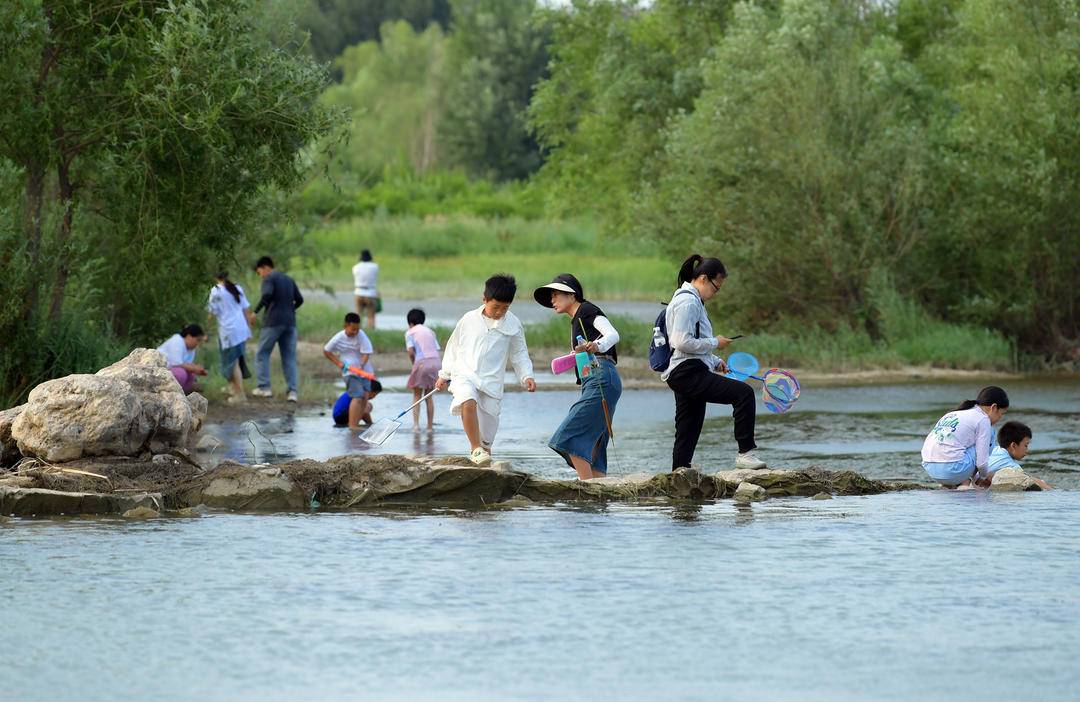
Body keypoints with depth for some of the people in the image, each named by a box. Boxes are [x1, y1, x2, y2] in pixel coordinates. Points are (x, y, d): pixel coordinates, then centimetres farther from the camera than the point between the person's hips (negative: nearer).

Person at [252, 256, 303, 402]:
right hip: (290, 322, 6)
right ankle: (292, 391, -3)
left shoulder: (269, 279, -3)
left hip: (273, 322, -6)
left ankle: (264, 387, 4)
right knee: (289, 357, 6)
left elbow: (267, 295, -22)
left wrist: (256, 311, -16)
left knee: (262, 354, 8)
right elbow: (299, 299, 15)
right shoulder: (289, 280, 17)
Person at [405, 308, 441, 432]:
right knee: (429, 396, 15)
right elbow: (437, 350, 13)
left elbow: (411, 351, -7)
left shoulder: (410, 332, 7)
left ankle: (416, 424, -4)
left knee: (417, 395, 8)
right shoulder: (430, 331, 21)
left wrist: (413, 364, 9)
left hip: (421, 363, -4)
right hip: (436, 362, 4)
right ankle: (430, 426, 15)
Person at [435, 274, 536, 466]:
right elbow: (454, 347, 17)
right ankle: (476, 449, -27)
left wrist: (526, 376, -2)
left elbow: (519, 354, 14)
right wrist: (444, 375, 20)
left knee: (487, 436, 0)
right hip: (464, 376, -1)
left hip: (492, 383, 1)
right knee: (468, 402, -34)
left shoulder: (513, 325, 5)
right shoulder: (469, 319, 5)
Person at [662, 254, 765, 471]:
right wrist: (715, 343, -10)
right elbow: (683, 342, -21)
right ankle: (745, 452, -20)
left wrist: (715, 362, 18)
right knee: (743, 393, -19)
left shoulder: (691, 300, 22)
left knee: (687, 435, 9)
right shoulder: (688, 302, -11)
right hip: (689, 373, -11)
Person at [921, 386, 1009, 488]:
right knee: (989, 434, 11)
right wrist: (984, 477, 19)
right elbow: (981, 463, -4)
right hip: (952, 470, -8)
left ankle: (950, 484, 17)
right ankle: (965, 483, 9)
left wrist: (976, 479, 35)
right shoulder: (983, 419, 0)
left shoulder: (953, 414, 24)